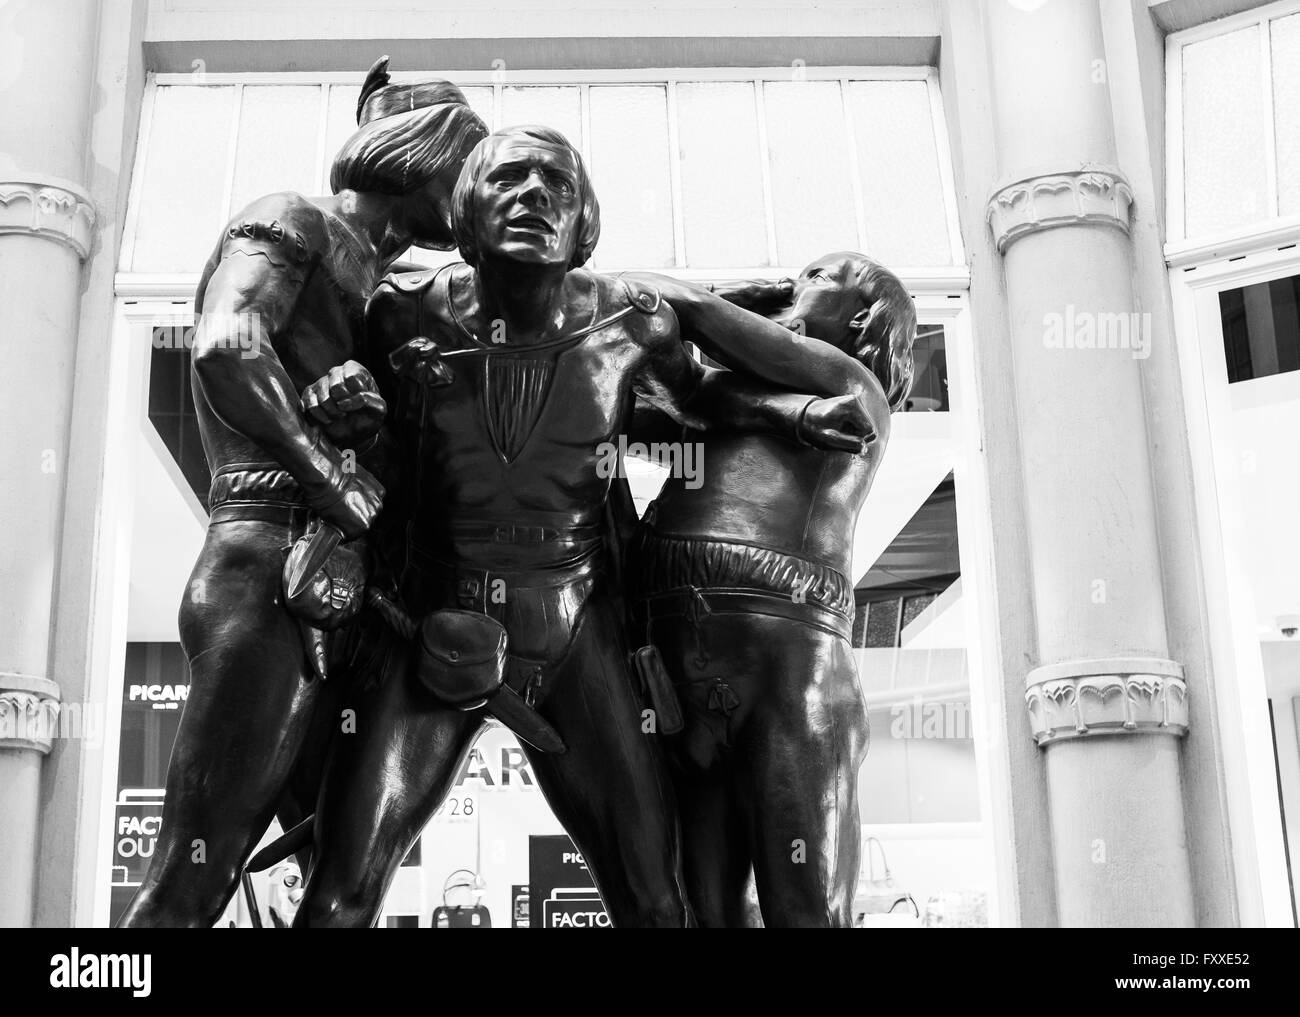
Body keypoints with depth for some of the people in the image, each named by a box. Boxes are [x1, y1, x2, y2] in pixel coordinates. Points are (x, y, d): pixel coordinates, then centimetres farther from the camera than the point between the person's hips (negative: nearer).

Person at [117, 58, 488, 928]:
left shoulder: (379, 294, 27)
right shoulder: (294, 223, 3)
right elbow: (226, 349, -17)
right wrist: (340, 486, -12)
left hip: (341, 599, 9)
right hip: (273, 574, -9)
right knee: (191, 881, -12)